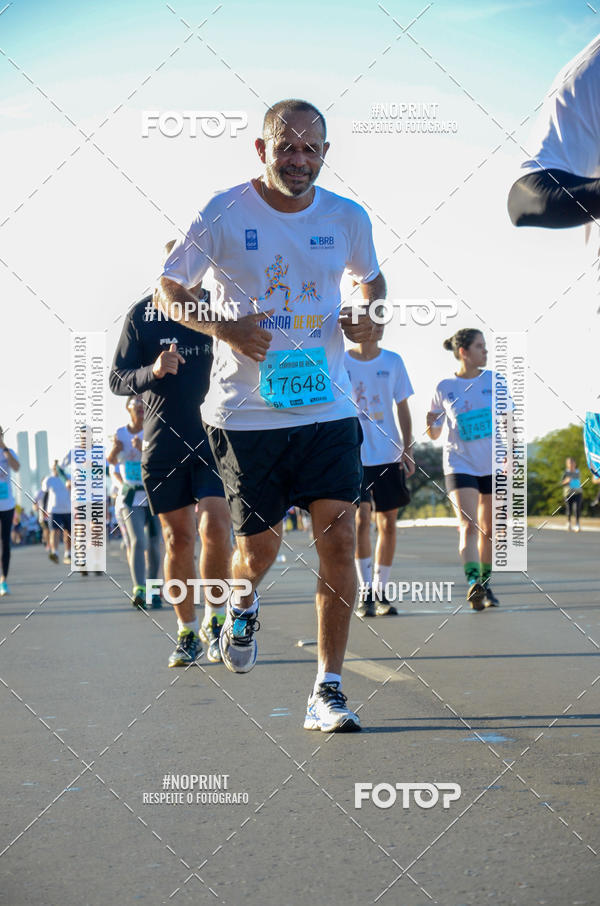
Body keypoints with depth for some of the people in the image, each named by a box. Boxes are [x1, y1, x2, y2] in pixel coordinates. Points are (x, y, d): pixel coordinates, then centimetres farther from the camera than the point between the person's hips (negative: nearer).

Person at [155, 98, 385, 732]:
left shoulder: (348, 219, 2)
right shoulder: (223, 216, -6)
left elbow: (373, 281, 21)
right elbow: (168, 291, 4)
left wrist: (368, 318, -2)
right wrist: (223, 328, -14)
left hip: (327, 409, 2)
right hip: (245, 412, -2)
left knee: (338, 538, -9)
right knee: (259, 548, 3)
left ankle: (327, 691, 0)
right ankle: (242, 603, 42)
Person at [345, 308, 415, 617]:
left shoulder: (393, 361, 6)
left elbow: (402, 408, 10)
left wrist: (407, 449, 1)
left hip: (388, 455, 3)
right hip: (353, 455, -2)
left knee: (387, 522, 3)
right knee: (361, 518, -13)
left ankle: (380, 592, 14)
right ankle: (365, 591, -3)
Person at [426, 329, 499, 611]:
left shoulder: (494, 380, 2)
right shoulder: (444, 387, -1)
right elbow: (434, 434, 6)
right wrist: (430, 425, -16)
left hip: (493, 465, 2)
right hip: (460, 464, -2)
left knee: (489, 529, 9)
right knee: (468, 526, -19)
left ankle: (485, 583, 25)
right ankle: (473, 583, -30)